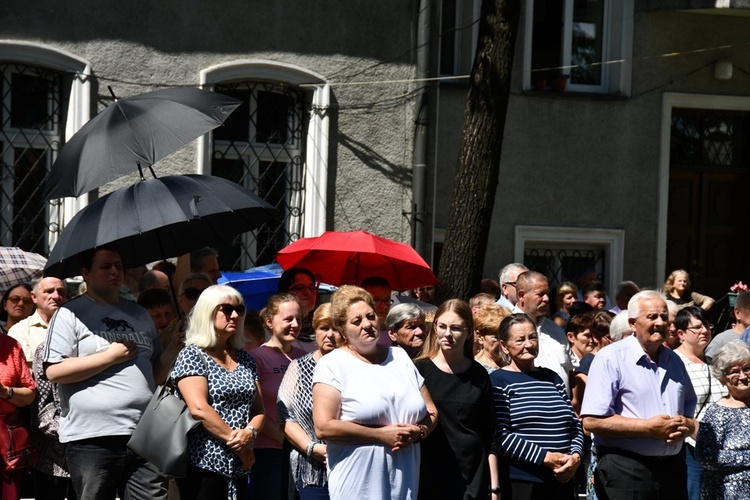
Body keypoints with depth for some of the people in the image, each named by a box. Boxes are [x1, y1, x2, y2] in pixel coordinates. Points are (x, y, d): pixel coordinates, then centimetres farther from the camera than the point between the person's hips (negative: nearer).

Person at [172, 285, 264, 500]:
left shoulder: (245, 360, 16)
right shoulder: (192, 355, -4)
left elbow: (258, 409, 14)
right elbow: (199, 408, -16)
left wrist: (250, 432, -9)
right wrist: (236, 442, -14)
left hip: (239, 466, 7)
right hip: (204, 464, -7)